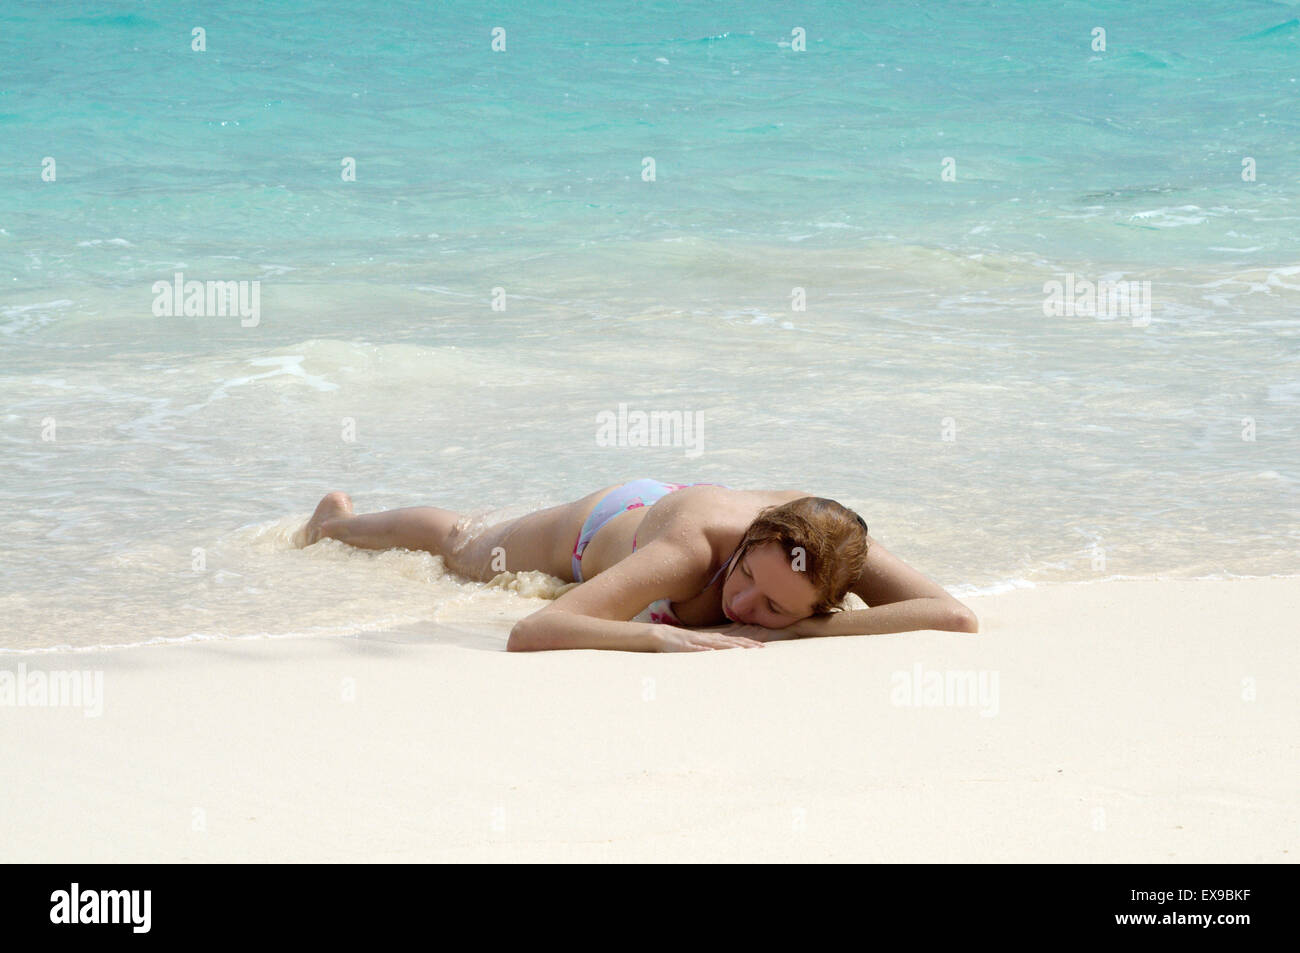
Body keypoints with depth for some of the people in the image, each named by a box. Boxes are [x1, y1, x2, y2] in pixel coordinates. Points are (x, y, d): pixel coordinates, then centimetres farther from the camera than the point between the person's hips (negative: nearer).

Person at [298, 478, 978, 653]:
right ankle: (337, 521, 61)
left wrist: (786, 630, -61)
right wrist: (658, 636, -72)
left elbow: (958, 617, -59)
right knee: (463, 551, 31)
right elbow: (527, 635, -59)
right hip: (601, 524, -2)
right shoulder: (689, 552, -53)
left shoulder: (828, 543, -46)